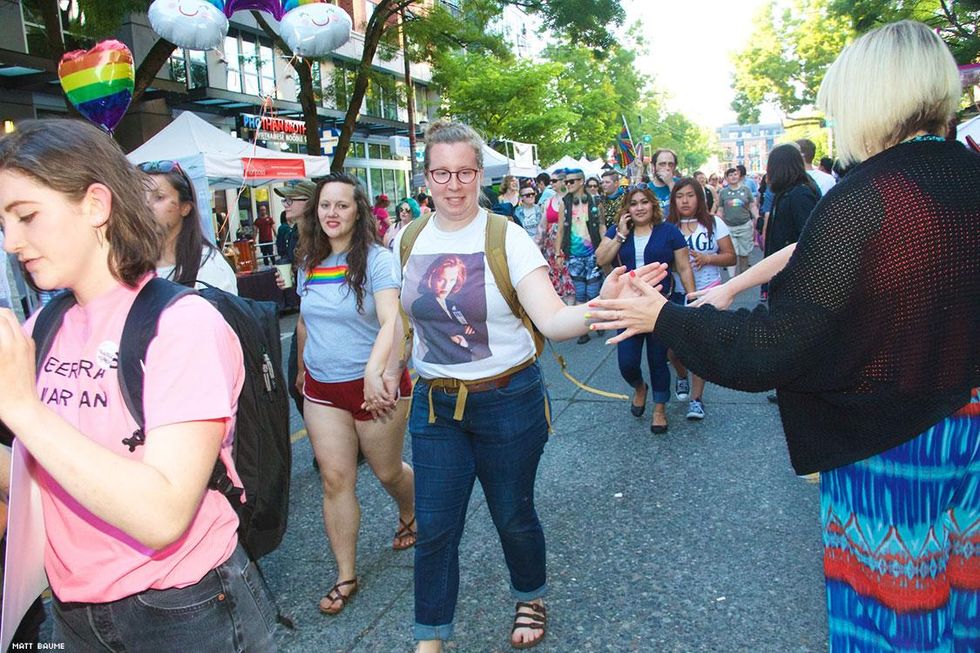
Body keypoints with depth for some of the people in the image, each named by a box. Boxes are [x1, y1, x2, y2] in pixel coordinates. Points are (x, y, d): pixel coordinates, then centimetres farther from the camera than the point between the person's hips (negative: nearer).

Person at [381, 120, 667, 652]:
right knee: (434, 528, 6)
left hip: (507, 399, -3)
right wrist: (392, 365, 19)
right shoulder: (408, 240, -1)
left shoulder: (506, 237, -14)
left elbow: (553, 320, -24)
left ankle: (530, 599, 46)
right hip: (434, 403, 3)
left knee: (513, 515, 15)